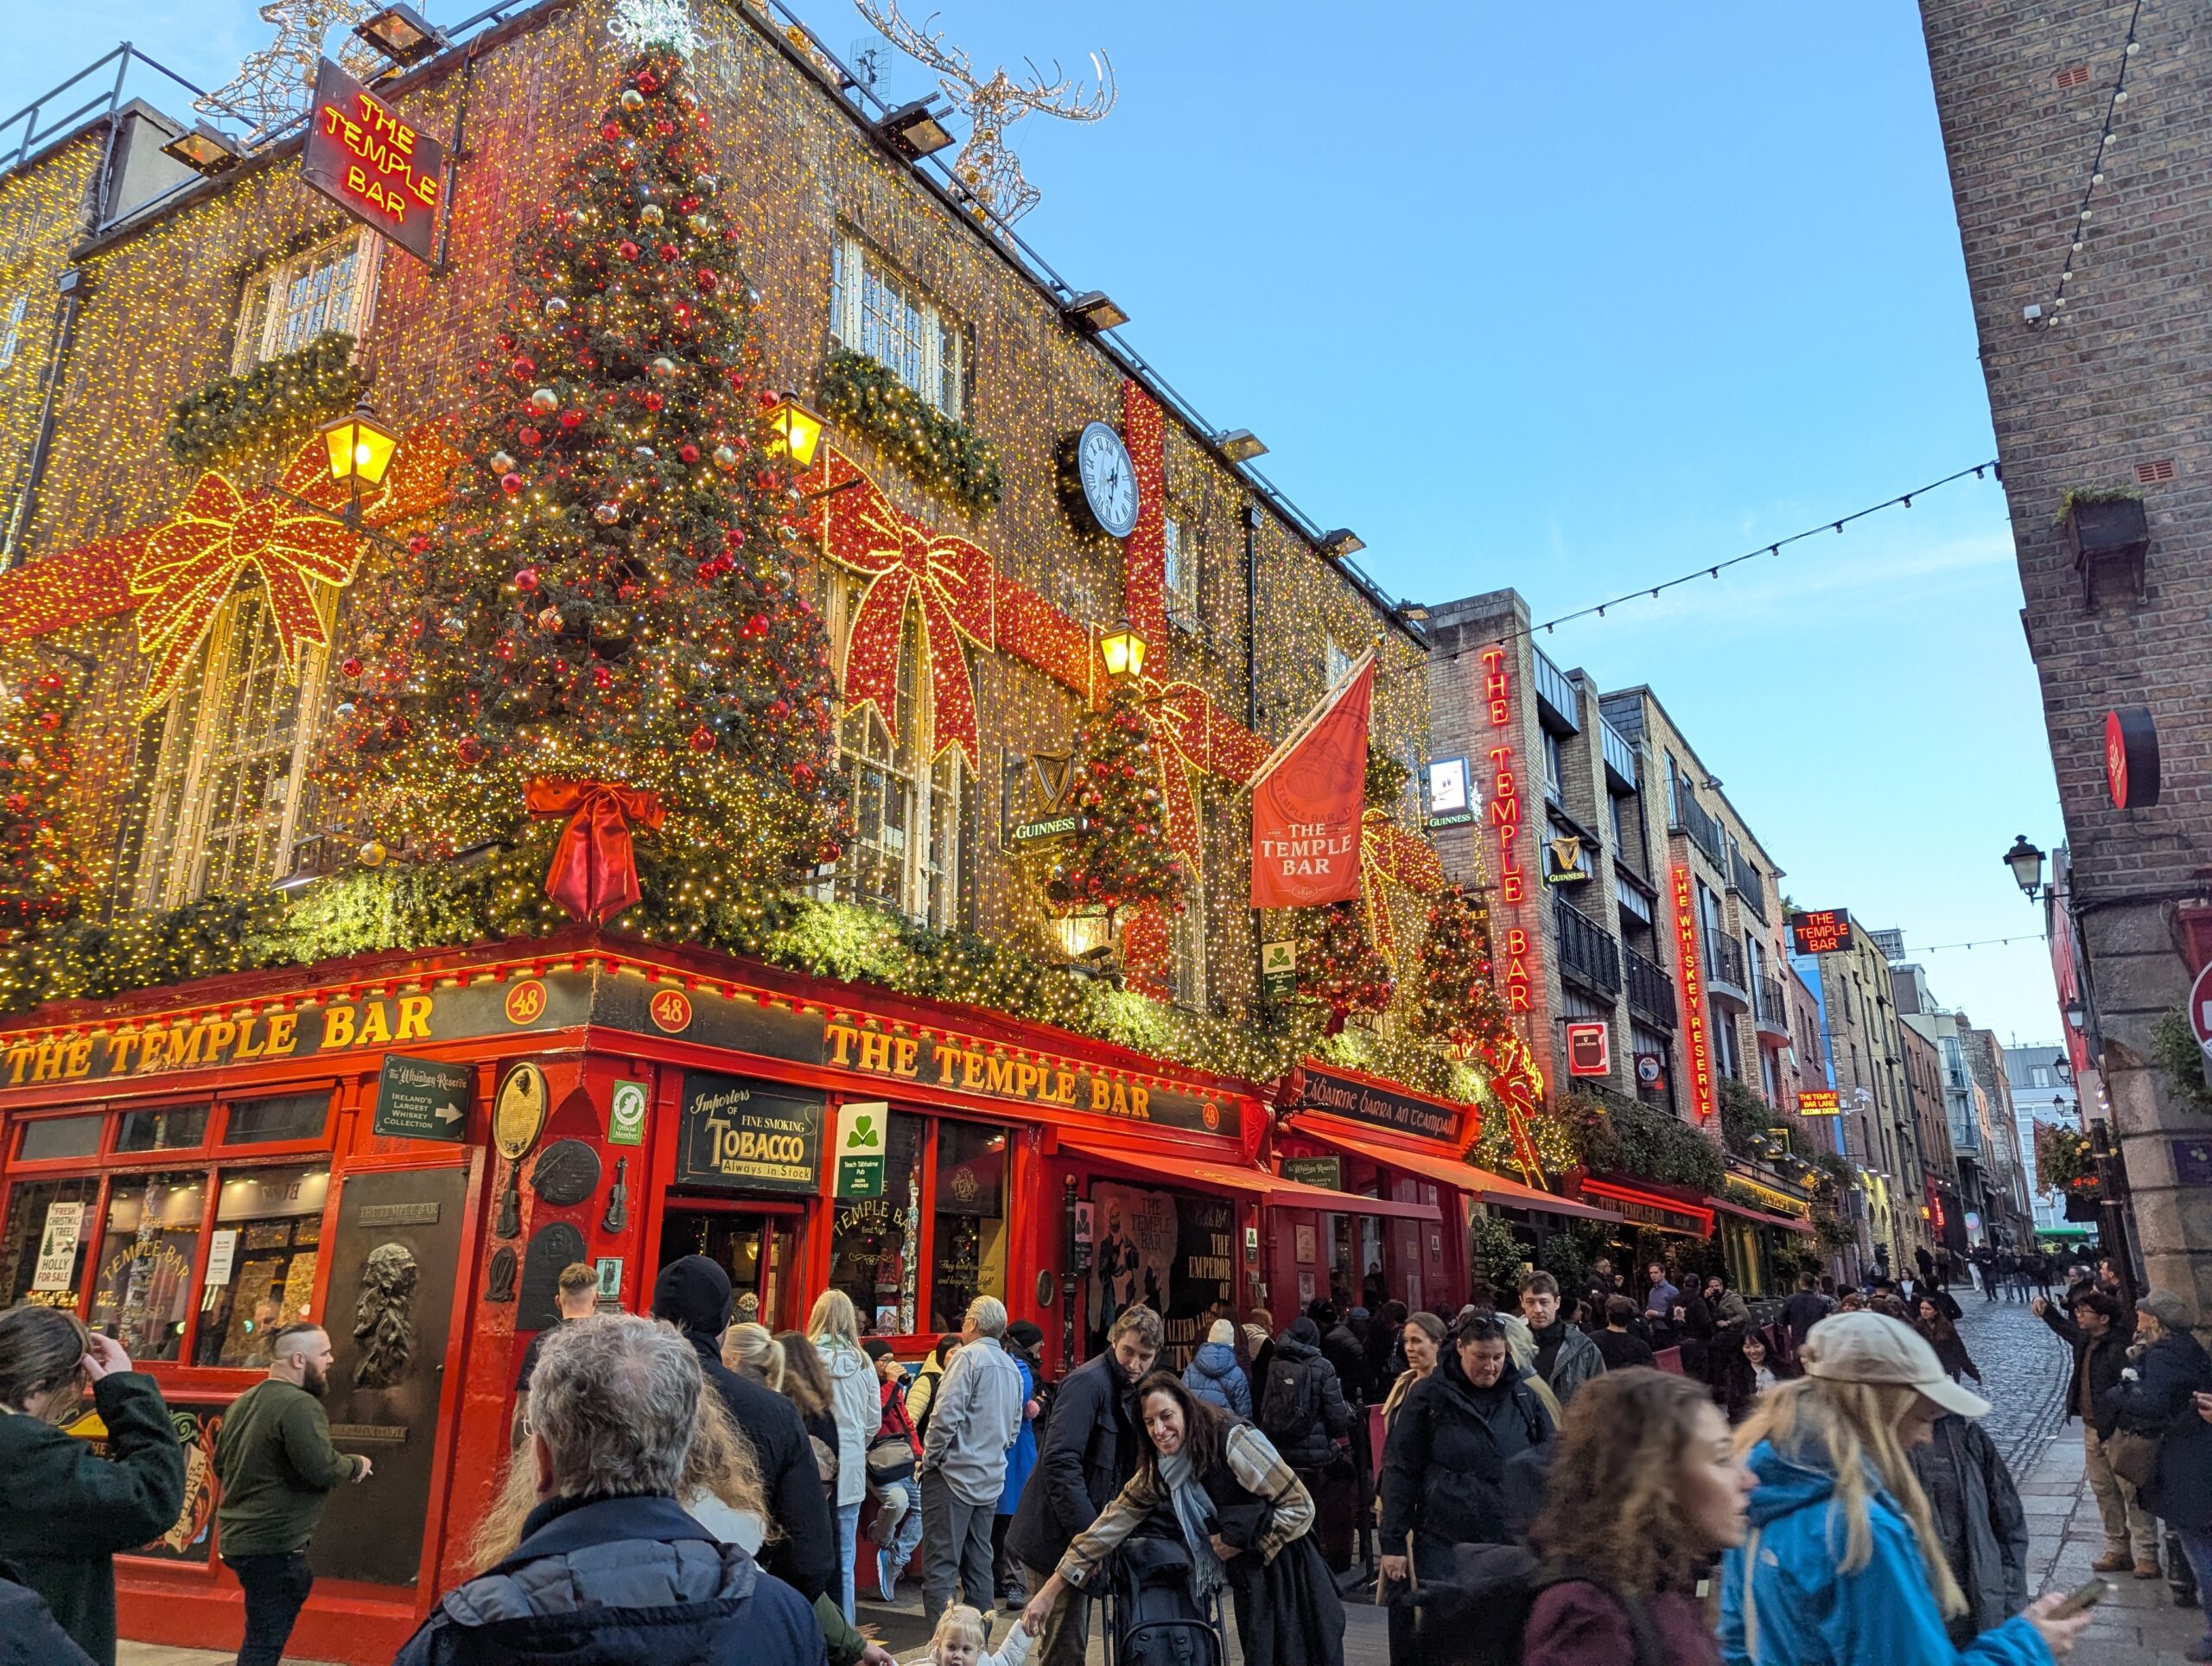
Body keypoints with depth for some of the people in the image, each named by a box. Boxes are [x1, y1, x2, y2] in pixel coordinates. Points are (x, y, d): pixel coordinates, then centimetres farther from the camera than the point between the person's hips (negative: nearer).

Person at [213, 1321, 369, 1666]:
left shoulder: (242, 1402, 10)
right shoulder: (300, 1404, -20)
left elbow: (220, 1465, 20)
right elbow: (322, 1469, -25)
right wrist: (356, 1465, -7)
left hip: (236, 1536, 10)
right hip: (275, 1544, -10)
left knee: (262, 1636, 20)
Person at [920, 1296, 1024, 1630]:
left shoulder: (968, 1357, -11)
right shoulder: (1012, 1368, 13)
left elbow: (946, 1415, -19)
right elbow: (1014, 1428, 20)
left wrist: (929, 1460, -8)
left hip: (954, 1474, -8)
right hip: (991, 1478, 8)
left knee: (940, 1564, -5)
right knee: (979, 1563, 14)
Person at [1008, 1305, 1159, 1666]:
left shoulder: (1132, 1388, 10)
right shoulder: (1088, 1382, -19)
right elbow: (1060, 1461, -26)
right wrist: (1090, 1534, -28)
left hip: (1079, 1537, 9)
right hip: (1056, 1538, -9)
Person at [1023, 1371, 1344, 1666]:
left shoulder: (1234, 1442, -21)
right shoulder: (1157, 1472, -1)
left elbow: (1301, 1507, -17)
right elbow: (1111, 1524, -2)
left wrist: (1241, 1537, -18)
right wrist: (1050, 1591, -4)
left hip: (1290, 1579, -5)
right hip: (1250, 1585, 5)